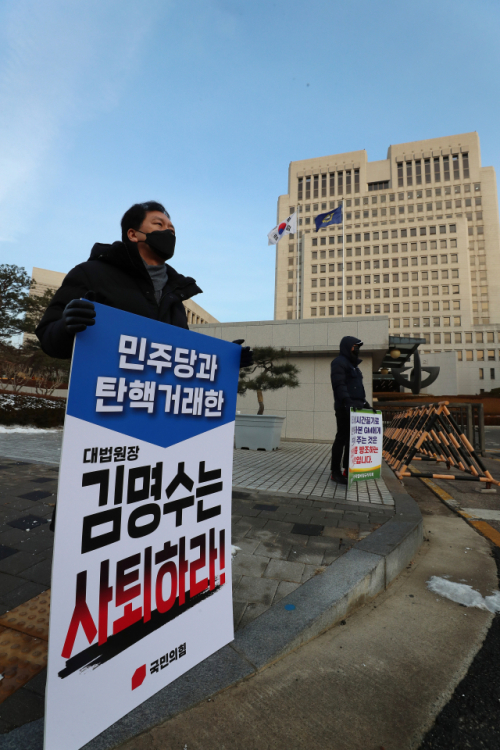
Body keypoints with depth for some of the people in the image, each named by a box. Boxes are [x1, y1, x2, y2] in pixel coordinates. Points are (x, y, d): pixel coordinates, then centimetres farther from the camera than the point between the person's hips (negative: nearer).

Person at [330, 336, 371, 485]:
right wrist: (347, 401, -32)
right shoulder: (339, 362, -6)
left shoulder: (353, 365, 25)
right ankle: (335, 472, -3)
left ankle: (347, 469, 18)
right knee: (342, 437, -8)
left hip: (355, 408, 9)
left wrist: (364, 402, 17)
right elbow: (339, 385, -20)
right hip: (345, 408, -9)